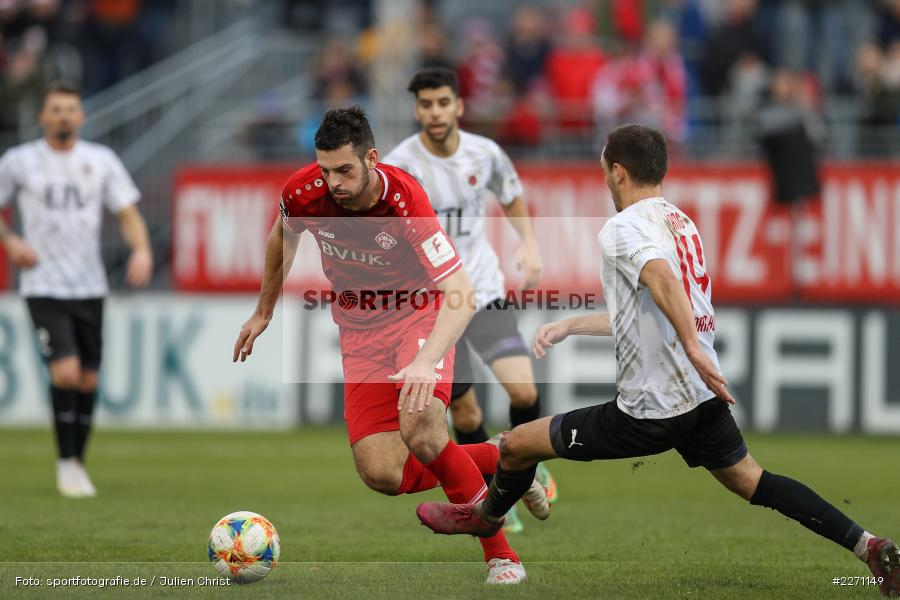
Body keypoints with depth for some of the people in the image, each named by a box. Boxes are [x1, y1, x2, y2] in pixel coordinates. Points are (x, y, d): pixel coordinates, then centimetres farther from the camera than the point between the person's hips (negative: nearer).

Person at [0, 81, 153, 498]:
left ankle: (78, 463, 22)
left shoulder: (101, 161, 5)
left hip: (90, 287, 3)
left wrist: (141, 249, -14)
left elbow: (128, 213, 5)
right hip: (43, 287, -3)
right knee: (66, 372, -17)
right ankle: (66, 463, -4)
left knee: (88, 380, 7)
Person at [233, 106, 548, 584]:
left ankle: (500, 554, -14)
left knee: (421, 433, -30)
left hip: (419, 315, -4)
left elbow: (461, 294, -34)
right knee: (382, 474, -9)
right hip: (360, 330, 4)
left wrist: (425, 361, -48)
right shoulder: (304, 193, -17)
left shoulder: (405, 201, -30)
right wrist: (263, 312, 19)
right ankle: (494, 460, 17)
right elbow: (282, 236, 10)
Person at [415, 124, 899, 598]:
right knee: (750, 480, 20)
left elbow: (661, 276, -33)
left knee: (517, 445, 7)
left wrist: (693, 347, -41)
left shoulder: (622, 228, -12)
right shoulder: (681, 222, 16)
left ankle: (486, 516, 35)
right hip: (703, 397, 8)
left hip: (652, 410, -8)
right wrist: (569, 326, 27)